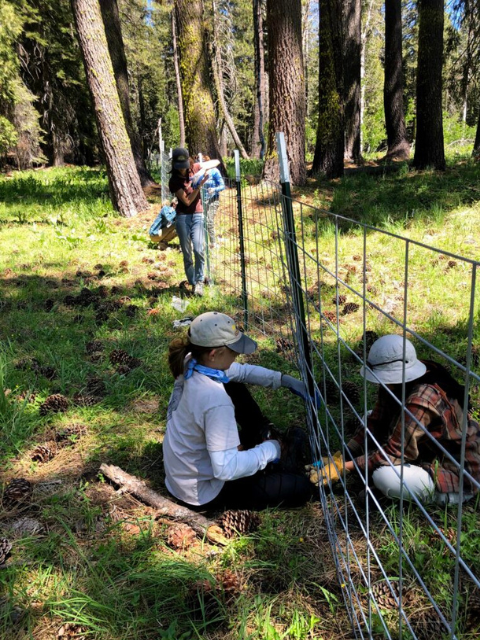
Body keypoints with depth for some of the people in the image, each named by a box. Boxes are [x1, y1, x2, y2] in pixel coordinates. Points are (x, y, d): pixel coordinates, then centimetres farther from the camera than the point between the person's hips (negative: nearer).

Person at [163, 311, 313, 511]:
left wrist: (285, 380, -2)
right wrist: (269, 450, -20)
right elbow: (226, 469, -35)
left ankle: (261, 439, 27)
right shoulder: (216, 401, -37)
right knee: (301, 488, -4)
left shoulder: (191, 364, -11)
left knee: (236, 388, 17)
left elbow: (242, 371, 6)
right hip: (204, 491, -8)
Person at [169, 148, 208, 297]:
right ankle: (193, 283, 12)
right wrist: (199, 185, -21)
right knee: (187, 253, 1)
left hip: (197, 215, 1)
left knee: (198, 250, -16)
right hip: (182, 217, -1)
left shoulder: (195, 168, 1)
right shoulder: (174, 181, -8)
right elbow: (187, 201, -14)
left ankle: (199, 281, -2)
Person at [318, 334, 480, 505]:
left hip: (457, 473, -8)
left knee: (385, 476, -31)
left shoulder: (420, 400, -34)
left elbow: (393, 453, -29)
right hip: (430, 451, 9)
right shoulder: (396, 383, -9)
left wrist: (345, 466, -25)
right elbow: (375, 423, -4)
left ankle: (438, 494, -1)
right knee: (369, 418, 4)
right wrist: (340, 457, -14)